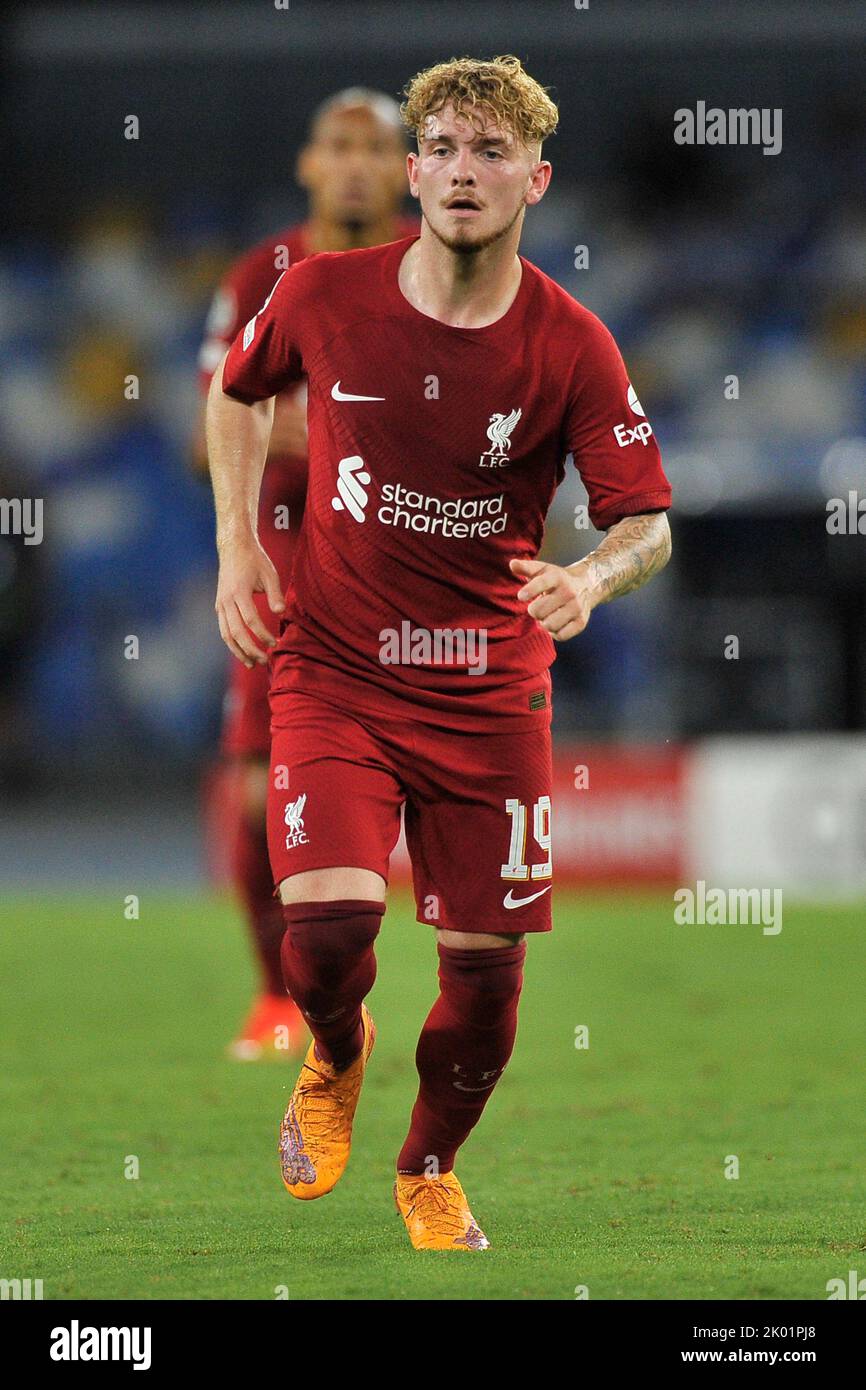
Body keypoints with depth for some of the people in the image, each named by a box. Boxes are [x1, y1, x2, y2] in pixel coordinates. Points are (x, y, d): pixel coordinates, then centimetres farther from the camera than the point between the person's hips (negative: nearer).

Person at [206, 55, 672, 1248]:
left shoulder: (571, 346, -11)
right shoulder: (324, 296, -8)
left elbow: (648, 524, -9)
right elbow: (238, 390, 14)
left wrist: (589, 581, -31)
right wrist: (238, 546, 5)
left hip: (490, 689, 1)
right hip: (333, 668, -1)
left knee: (486, 966, 3)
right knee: (328, 923, -20)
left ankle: (431, 1170, 33)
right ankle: (335, 1059, 18)